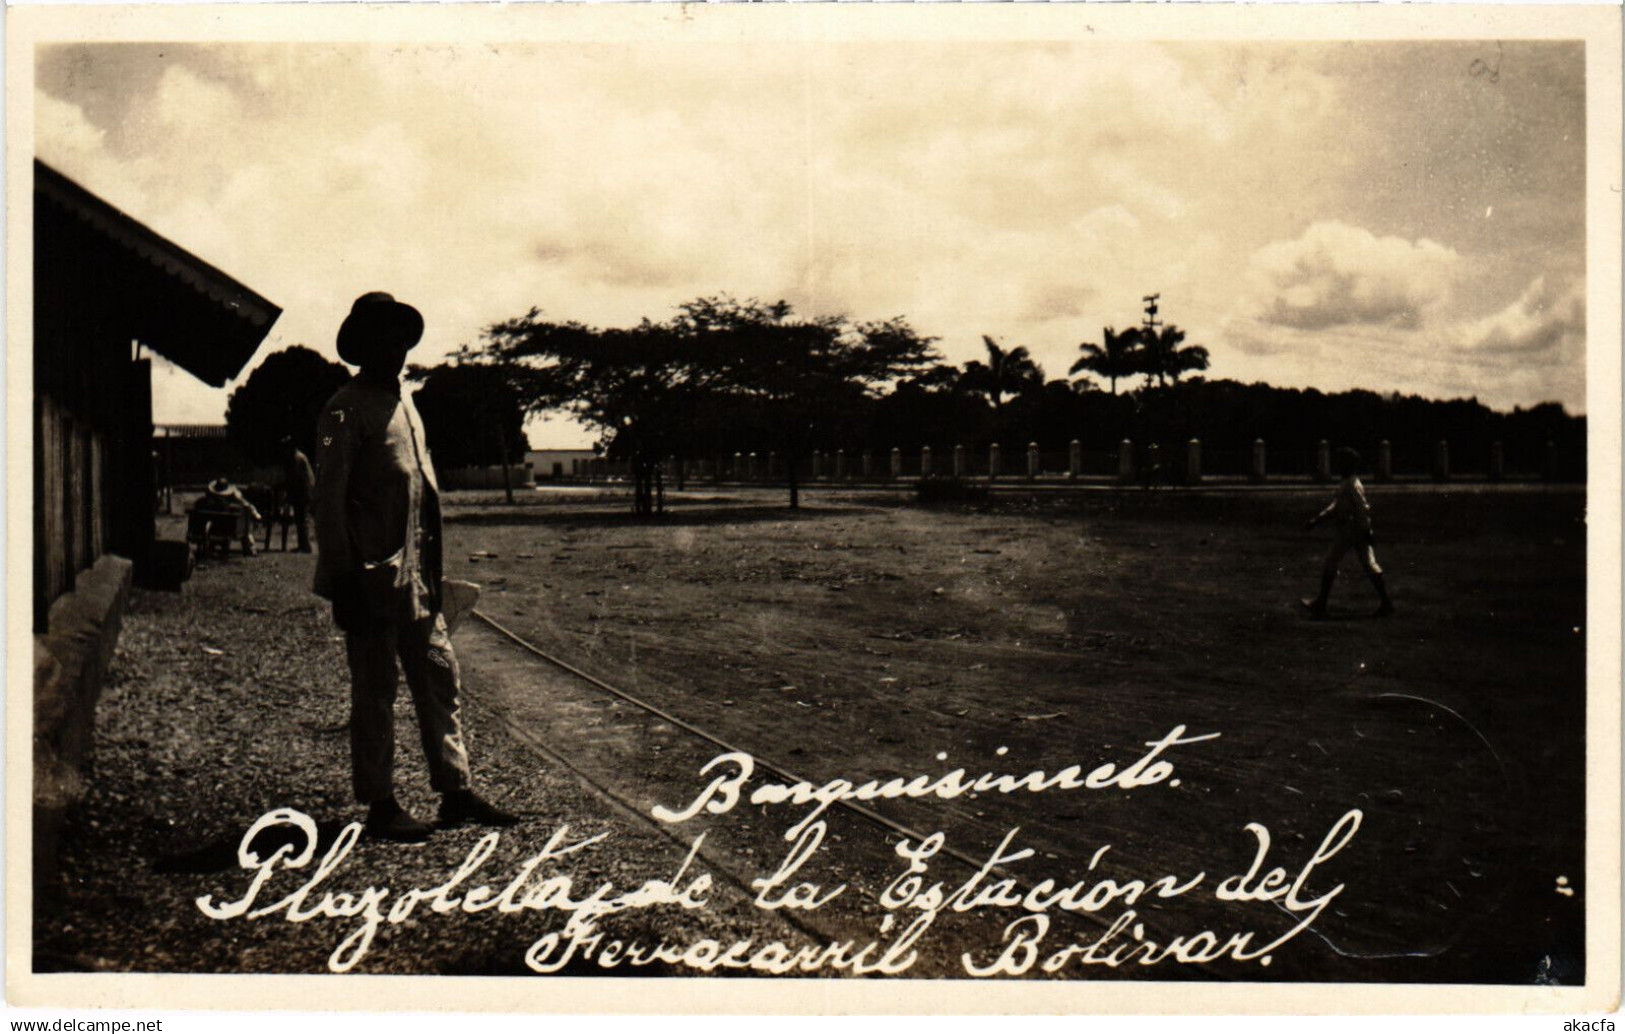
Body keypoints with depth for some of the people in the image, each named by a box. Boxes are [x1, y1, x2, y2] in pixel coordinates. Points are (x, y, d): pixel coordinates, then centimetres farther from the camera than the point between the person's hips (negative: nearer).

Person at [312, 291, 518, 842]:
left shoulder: (405, 401, 18)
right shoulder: (346, 409, -8)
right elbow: (328, 500, -12)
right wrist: (341, 579, -17)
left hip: (416, 574, 8)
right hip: (371, 576, -8)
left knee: (440, 678, 9)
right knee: (375, 692, 2)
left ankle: (455, 791, 17)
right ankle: (380, 806, 12)